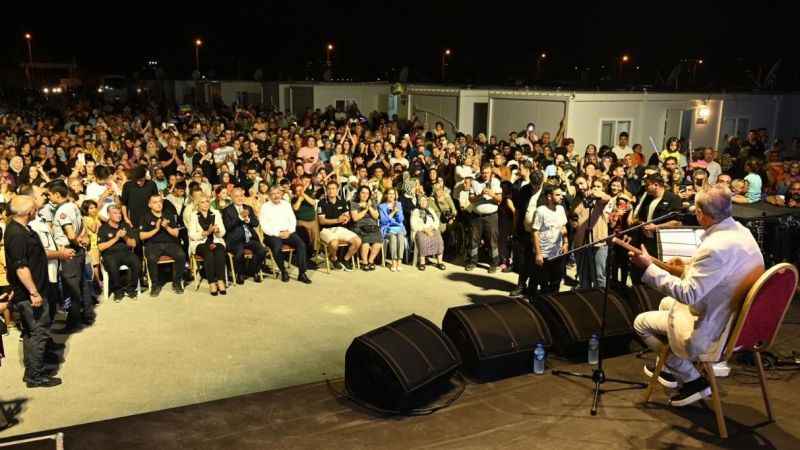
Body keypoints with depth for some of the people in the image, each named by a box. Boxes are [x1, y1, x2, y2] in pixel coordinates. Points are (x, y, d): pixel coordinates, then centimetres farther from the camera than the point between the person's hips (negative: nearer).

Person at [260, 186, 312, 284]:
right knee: (276, 248, -34)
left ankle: (302, 273, -18)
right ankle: (283, 272, -10)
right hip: (273, 234, -3)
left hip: (288, 232, 3)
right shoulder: (265, 207, 4)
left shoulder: (286, 204, 15)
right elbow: (264, 226, -4)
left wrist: (289, 231, -7)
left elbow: (293, 220, 12)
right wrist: (278, 234, -14)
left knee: (301, 244, -23)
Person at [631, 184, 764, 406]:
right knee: (666, 303, 28)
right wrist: (688, 270, 11)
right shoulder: (741, 230, -2)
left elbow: (687, 294, -30)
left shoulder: (715, 247, -33)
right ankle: (674, 366, 34)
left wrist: (649, 267, -23)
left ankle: (693, 379, 12)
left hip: (715, 330, -10)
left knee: (641, 322, 6)